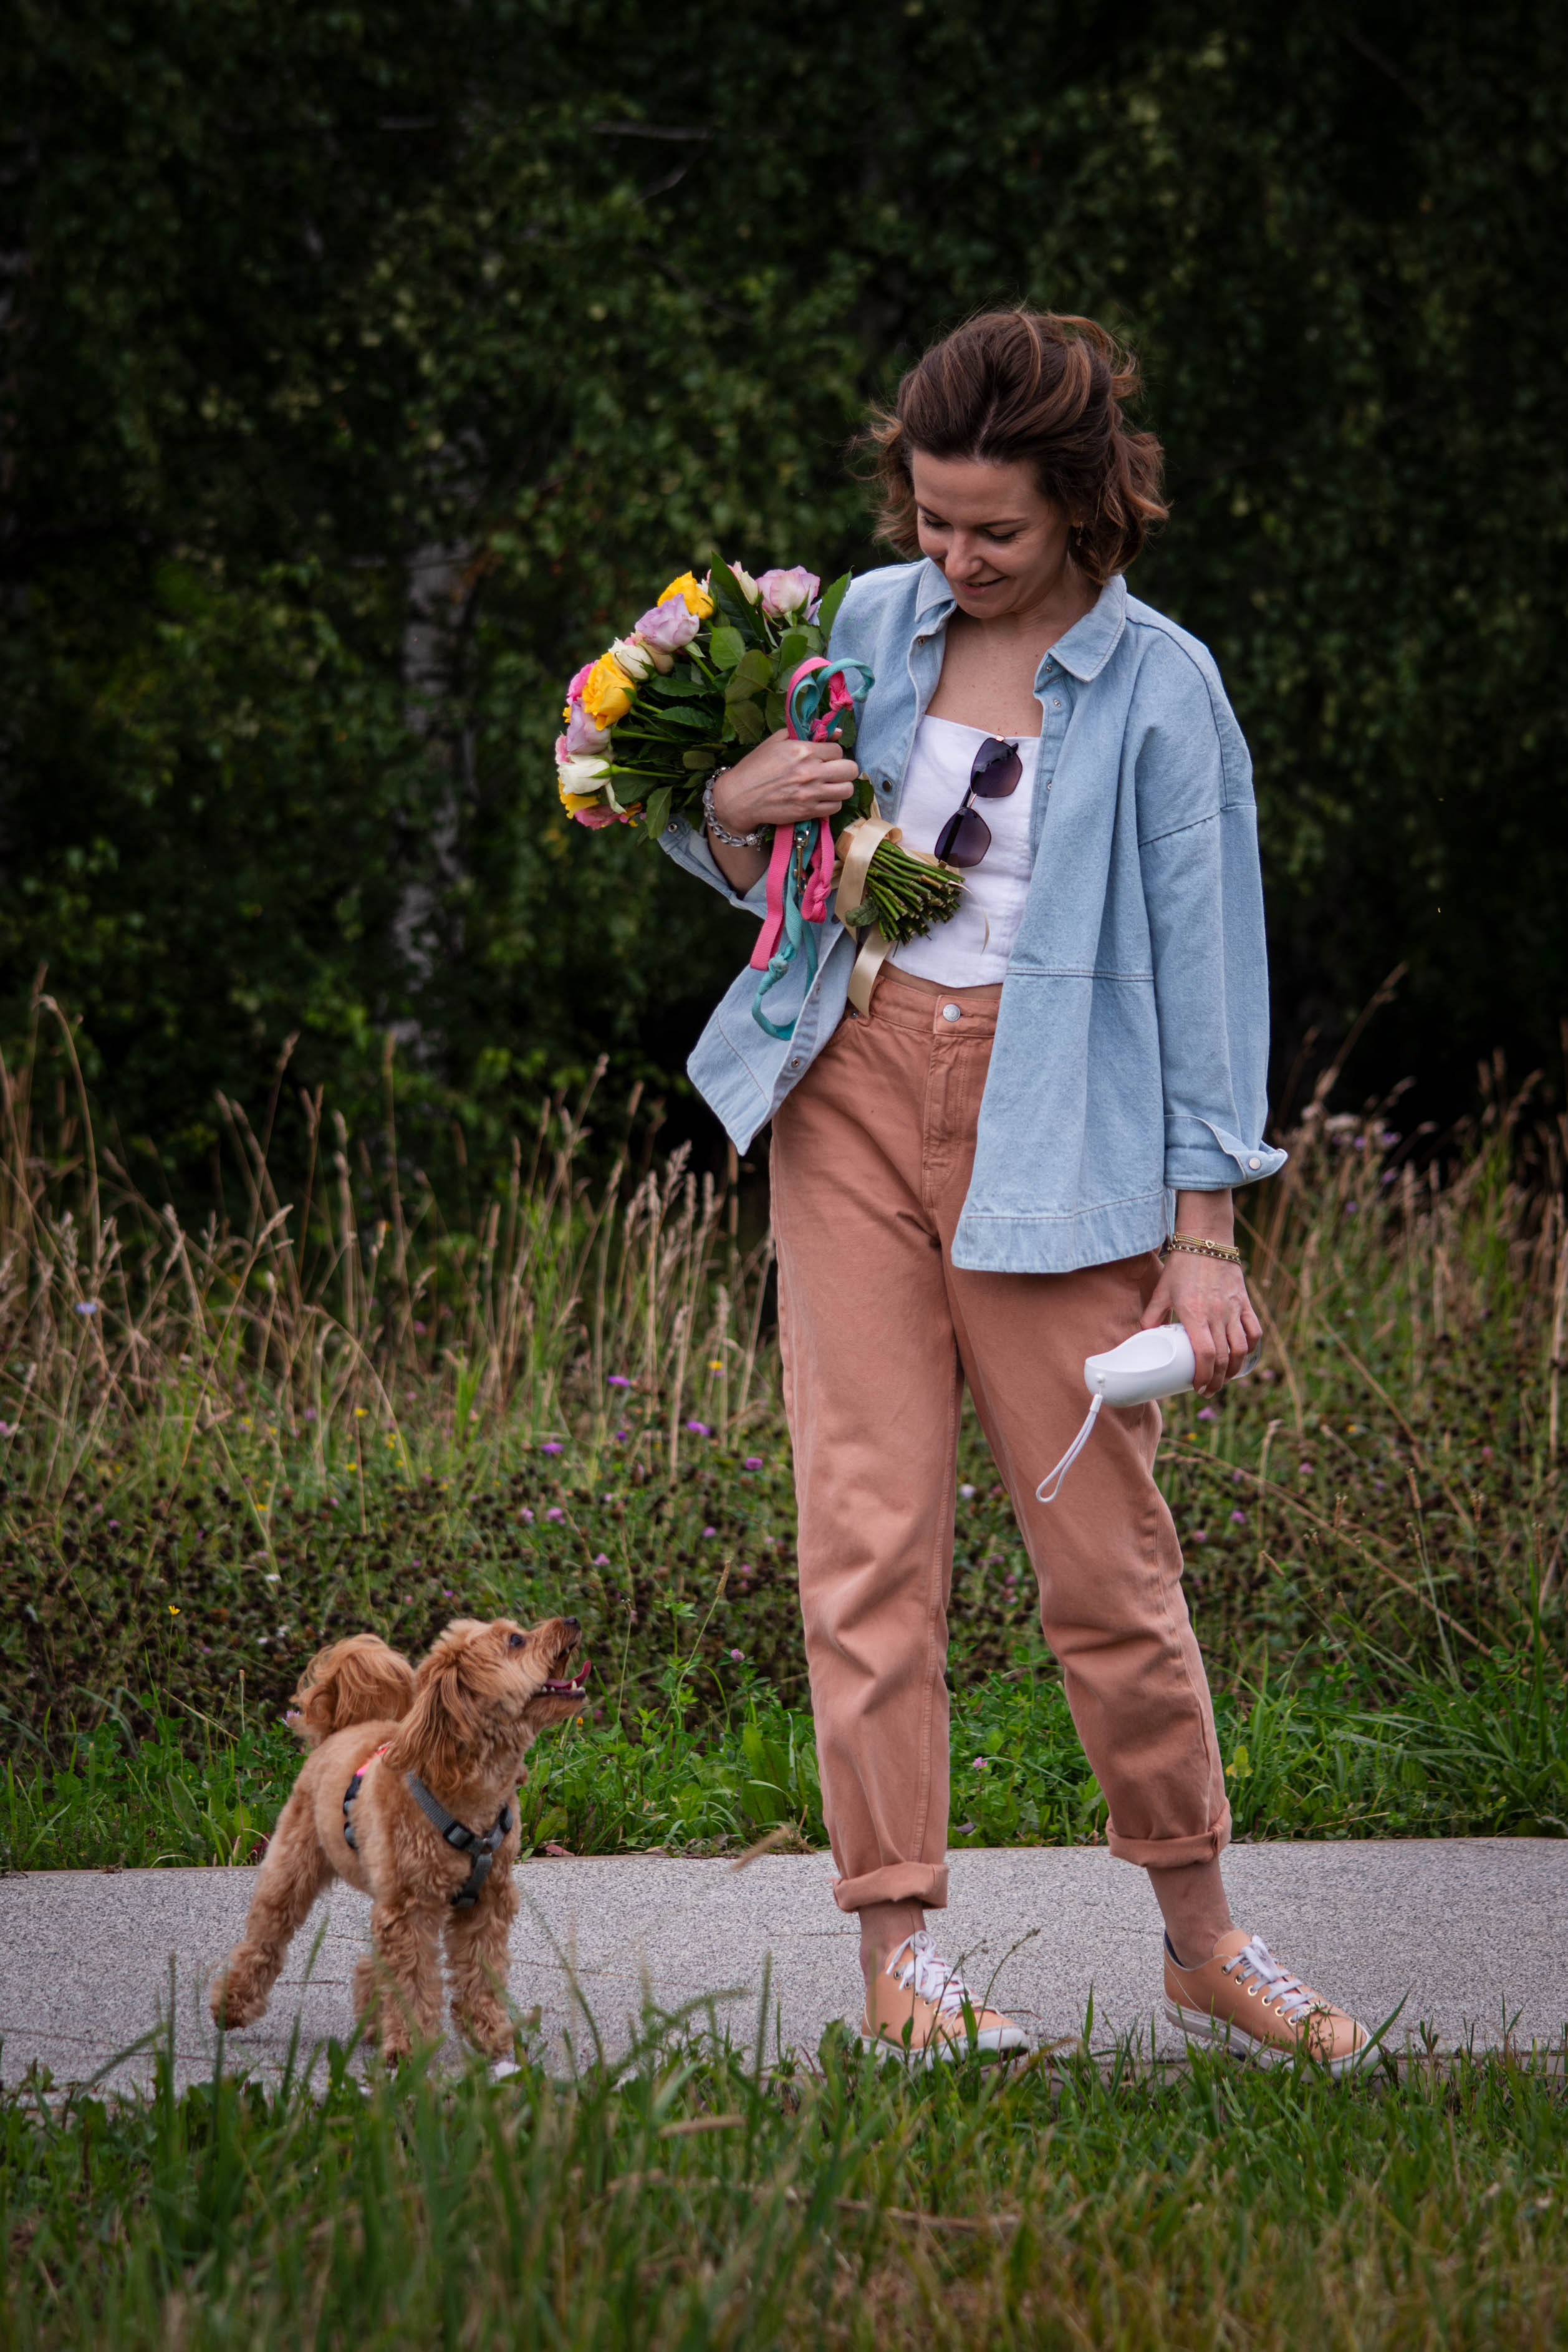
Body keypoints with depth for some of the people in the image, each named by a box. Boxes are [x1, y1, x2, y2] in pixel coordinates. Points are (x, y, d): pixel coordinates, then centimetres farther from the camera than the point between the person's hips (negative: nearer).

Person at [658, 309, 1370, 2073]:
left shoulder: (1157, 686, -4)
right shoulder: (869, 626, 7)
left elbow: (1202, 965, -2)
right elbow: (767, 875, 19)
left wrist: (1205, 1236, -5)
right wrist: (733, 808, -5)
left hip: (1048, 1128, -3)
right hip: (854, 1095, 3)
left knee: (1105, 1544, -1)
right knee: (870, 1526, -4)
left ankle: (1202, 1945, 13)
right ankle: (895, 1945, 0)